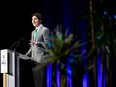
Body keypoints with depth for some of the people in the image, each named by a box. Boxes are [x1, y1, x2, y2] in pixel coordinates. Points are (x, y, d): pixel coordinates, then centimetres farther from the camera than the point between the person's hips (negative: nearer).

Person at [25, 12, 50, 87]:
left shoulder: (45, 30, -2)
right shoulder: (33, 32, 23)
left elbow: (47, 44, -10)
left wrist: (37, 43, -23)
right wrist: (26, 56, 15)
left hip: (41, 58, -8)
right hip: (34, 59, 8)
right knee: (36, 81, 5)